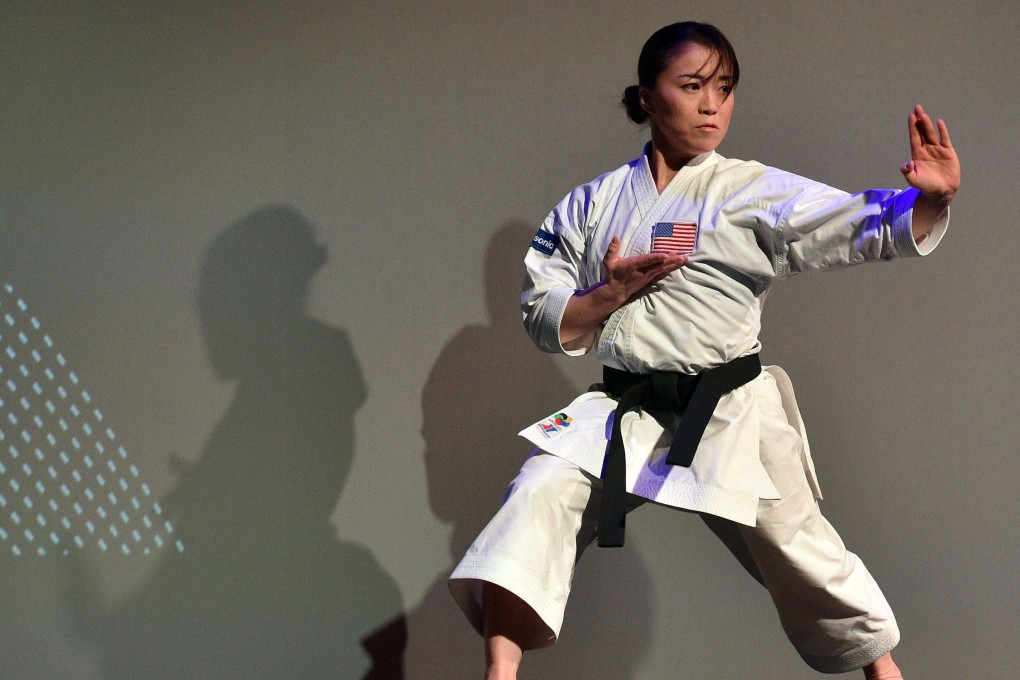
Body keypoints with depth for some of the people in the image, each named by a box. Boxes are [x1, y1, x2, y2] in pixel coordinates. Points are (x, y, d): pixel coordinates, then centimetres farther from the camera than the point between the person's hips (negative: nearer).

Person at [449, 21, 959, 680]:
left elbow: (870, 227, -13)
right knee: (540, 495, -20)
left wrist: (930, 199, -34)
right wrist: (610, 294, -14)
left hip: (731, 414, -2)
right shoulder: (592, 206, 6)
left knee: (798, 548, 6)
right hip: (626, 409, 2)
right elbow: (546, 321, 5)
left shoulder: (756, 193, -2)